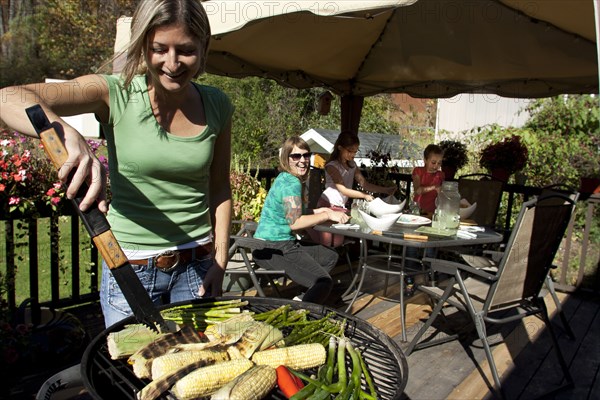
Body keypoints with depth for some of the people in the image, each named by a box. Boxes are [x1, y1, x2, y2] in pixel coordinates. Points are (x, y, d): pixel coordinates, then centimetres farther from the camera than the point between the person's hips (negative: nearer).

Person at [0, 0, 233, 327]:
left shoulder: (217, 106, -1)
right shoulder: (116, 94, -11)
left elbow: (219, 186, 6)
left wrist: (220, 261, 2)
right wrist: (68, 137, -43)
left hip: (197, 265, 3)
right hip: (129, 268, -2)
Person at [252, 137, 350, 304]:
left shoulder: (287, 179, 13)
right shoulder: (291, 183, -16)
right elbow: (294, 222, -22)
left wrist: (321, 210, 11)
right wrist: (327, 215, -15)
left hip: (285, 242, 11)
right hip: (271, 248, -11)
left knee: (331, 256, 21)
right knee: (324, 282, -21)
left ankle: (304, 300, 16)